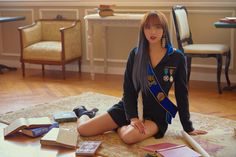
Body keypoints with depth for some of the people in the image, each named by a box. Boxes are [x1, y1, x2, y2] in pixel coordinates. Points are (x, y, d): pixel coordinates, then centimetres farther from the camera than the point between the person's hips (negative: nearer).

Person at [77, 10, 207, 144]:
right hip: (130, 108, 2)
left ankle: (120, 127, 2)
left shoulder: (177, 58, -7)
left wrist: (188, 128, 1)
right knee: (82, 129, -8)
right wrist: (132, 117, -16)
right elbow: (128, 89, -2)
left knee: (129, 137, -34)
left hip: (156, 114, -2)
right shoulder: (135, 54, -2)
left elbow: (182, 94, -2)